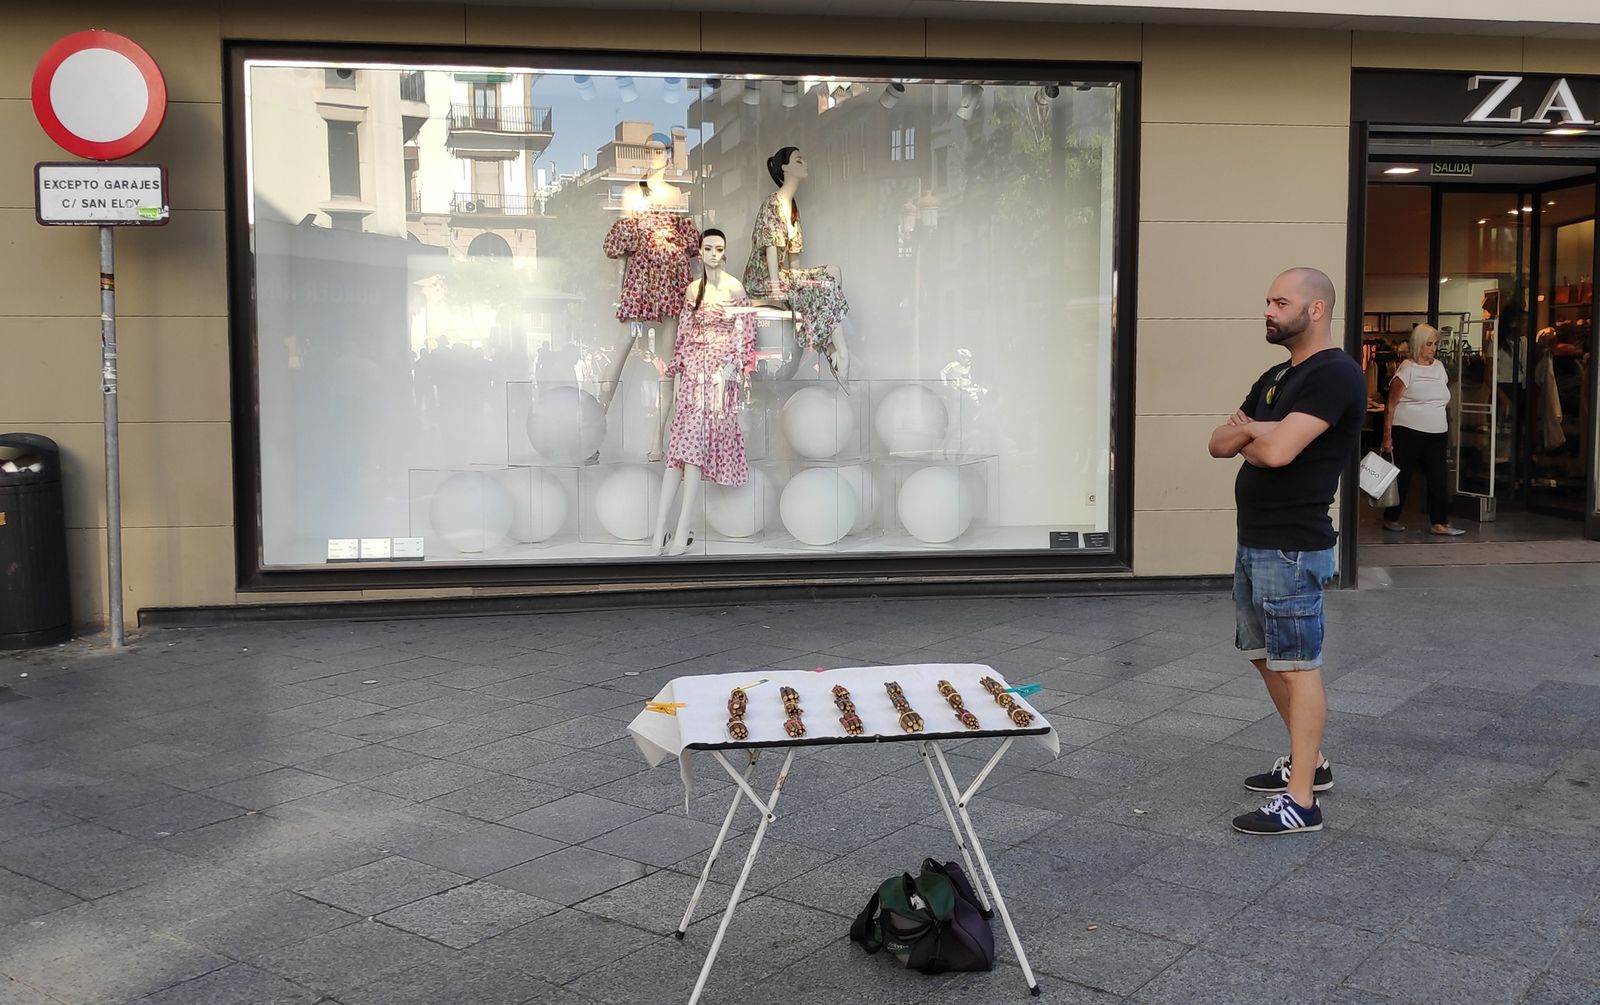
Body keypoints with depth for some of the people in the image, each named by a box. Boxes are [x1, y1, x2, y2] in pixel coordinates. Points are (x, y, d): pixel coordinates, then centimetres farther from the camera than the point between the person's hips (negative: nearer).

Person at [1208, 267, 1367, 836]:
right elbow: (1219, 443, 14)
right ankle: (1309, 761, 32)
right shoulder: (1275, 378, 17)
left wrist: (1249, 434, -2)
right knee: (1267, 656, 18)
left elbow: (1277, 452, -24)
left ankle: (1301, 801, -1)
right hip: (1254, 542, 10)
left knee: (1297, 665, -6)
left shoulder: (1333, 374, -14)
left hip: (1292, 549, -10)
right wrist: (1255, 432, -8)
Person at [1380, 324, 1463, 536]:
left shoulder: (1439, 367, 13)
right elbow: (1391, 405, -8)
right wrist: (1387, 437, -13)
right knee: (1402, 477, 3)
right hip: (1408, 432, -5)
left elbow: (1444, 401, 22)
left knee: (1439, 479, 0)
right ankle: (1390, 518, 17)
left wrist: (1447, 430, 17)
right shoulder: (1407, 369, -5)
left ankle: (1439, 523, 4)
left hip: (1436, 435, 6)